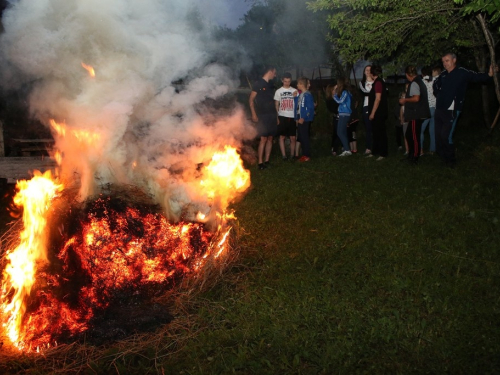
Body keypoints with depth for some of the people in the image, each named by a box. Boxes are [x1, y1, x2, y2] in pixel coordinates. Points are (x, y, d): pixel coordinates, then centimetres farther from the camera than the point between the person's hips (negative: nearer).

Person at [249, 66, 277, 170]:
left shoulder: (271, 84, 14)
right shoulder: (258, 84, -6)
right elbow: (251, 99, -7)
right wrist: (254, 114, -13)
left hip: (272, 115, 7)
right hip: (262, 116, -7)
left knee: (270, 138, 6)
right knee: (263, 138, -11)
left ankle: (267, 161, 12)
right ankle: (260, 162, -6)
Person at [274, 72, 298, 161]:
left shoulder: (295, 91, 7)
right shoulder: (278, 91, 6)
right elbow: (276, 105, 7)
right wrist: (277, 117, -2)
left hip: (292, 117, 1)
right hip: (282, 117, -1)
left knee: (293, 137, 0)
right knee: (282, 136, 0)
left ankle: (292, 155, 10)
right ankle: (284, 155, 4)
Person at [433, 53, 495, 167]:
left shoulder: (462, 73, -6)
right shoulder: (443, 75, 10)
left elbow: (477, 77, -16)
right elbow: (435, 86, 28)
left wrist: (489, 75, -32)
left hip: (451, 111, -6)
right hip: (439, 110, 6)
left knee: (446, 136, -11)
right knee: (438, 136, 9)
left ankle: (451, 160, 6)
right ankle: (442, 158, 22)